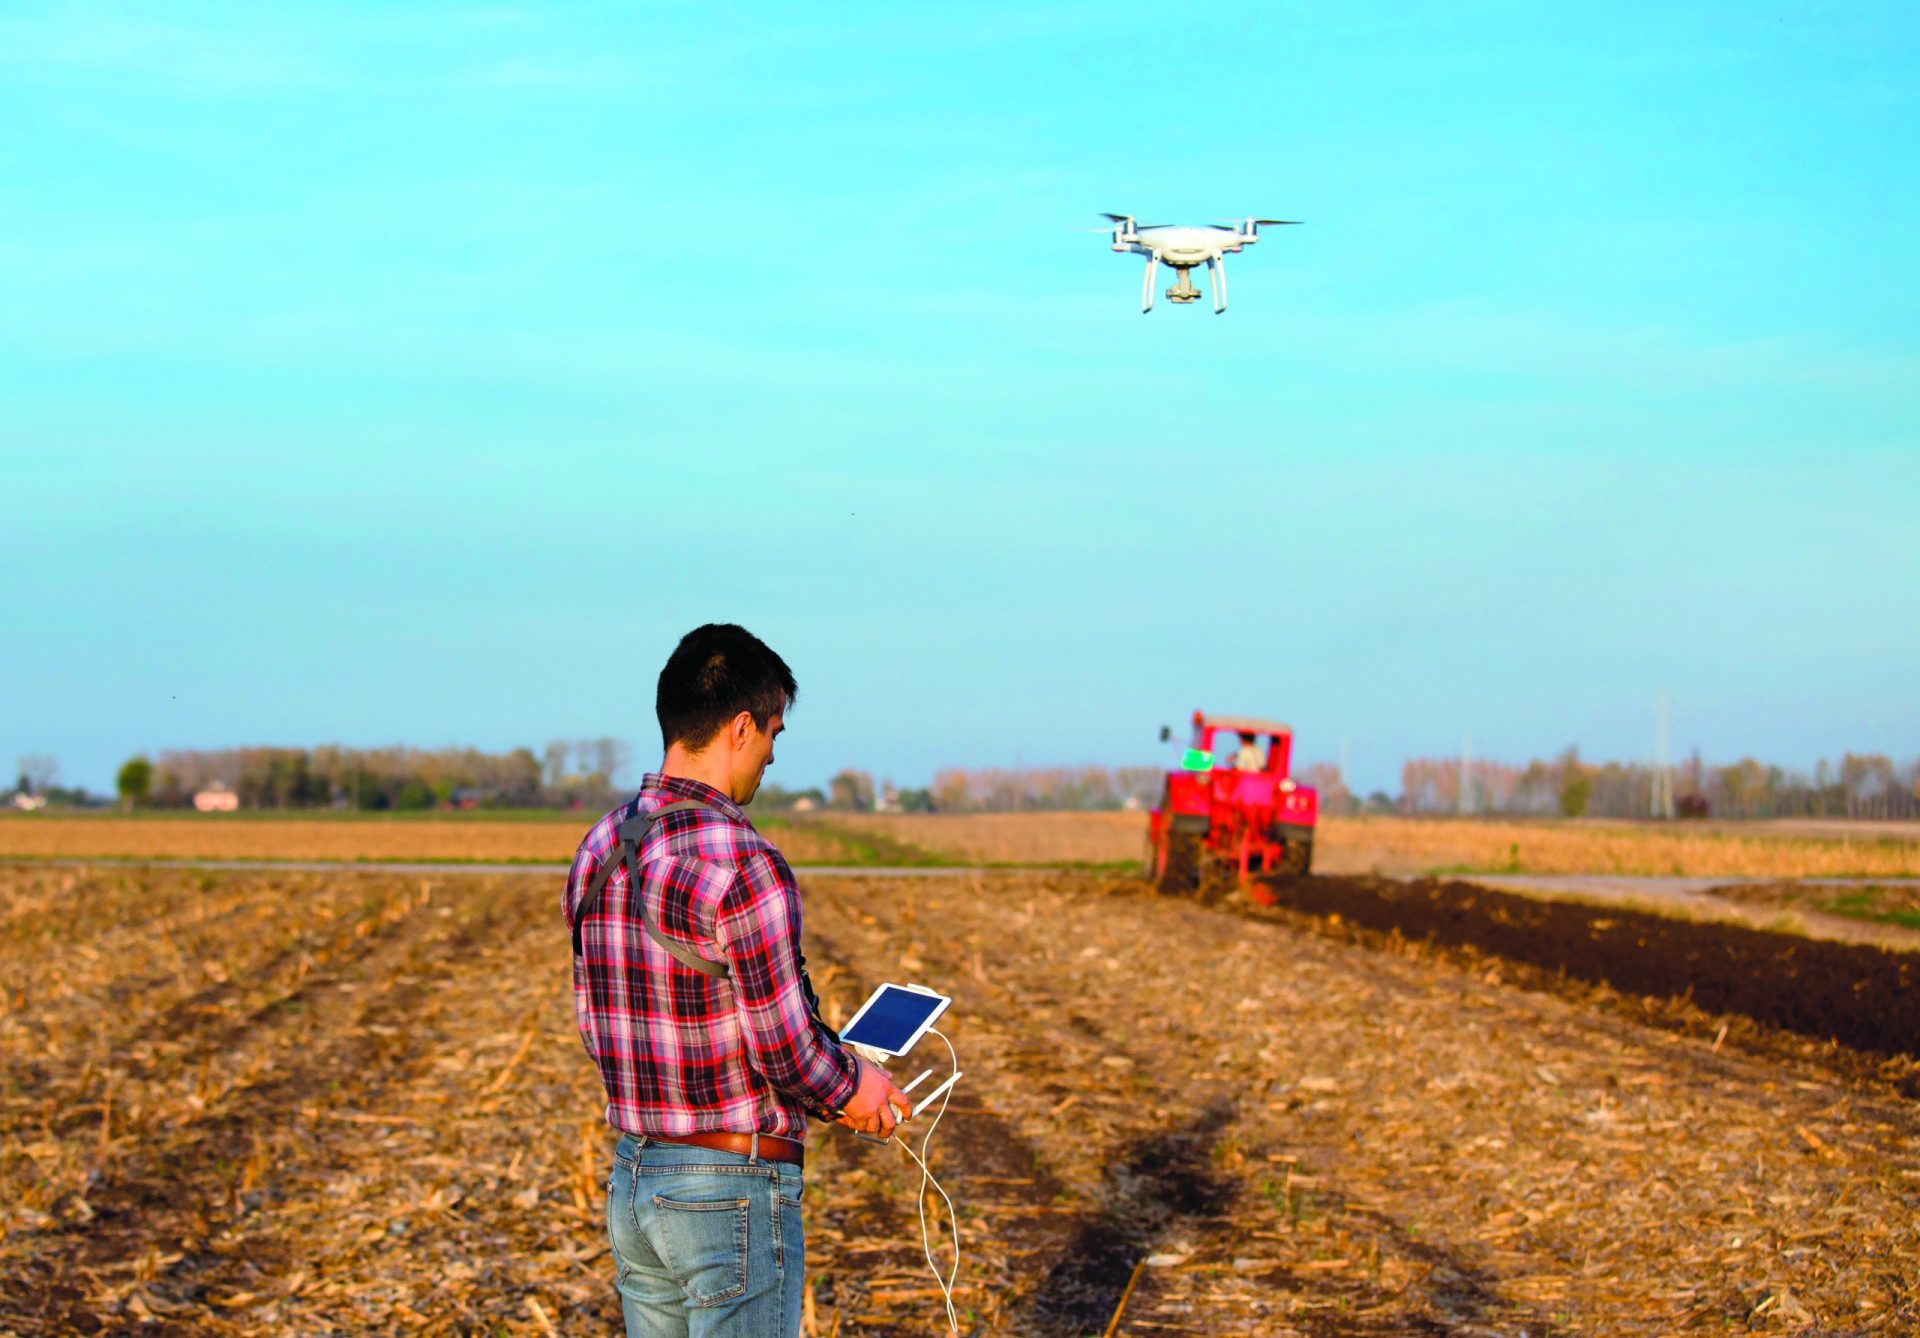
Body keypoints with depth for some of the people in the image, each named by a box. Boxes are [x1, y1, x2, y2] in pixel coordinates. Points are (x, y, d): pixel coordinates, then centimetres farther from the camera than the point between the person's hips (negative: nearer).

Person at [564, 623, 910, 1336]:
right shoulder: (745, 868, -21)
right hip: (733, 1193, -8)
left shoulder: (597, 850, 4)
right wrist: (851, 1087, 2)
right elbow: (787, 1053, -18)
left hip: (631, 1175, 8)